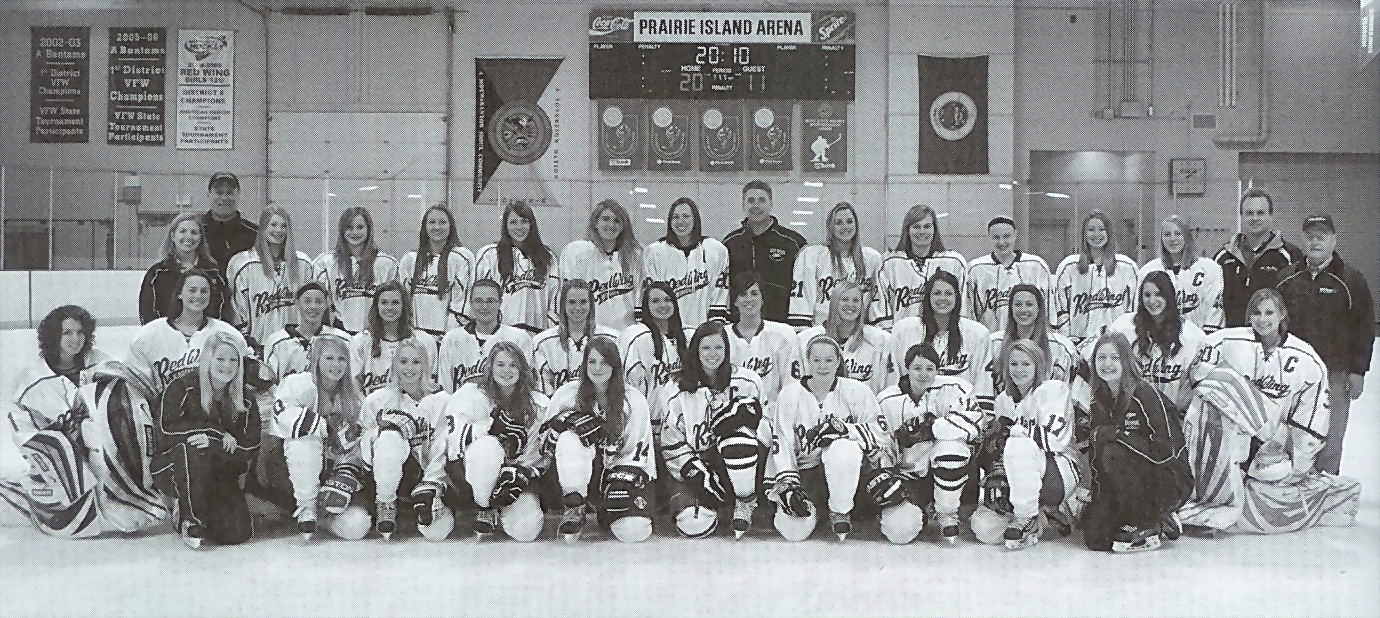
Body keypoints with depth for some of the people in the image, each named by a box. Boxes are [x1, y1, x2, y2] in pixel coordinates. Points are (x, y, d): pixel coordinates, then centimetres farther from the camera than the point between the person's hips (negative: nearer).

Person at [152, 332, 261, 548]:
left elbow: (250, 447, -6)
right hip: (173, 469, -3)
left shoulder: (245, 399, 2)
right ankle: (189, 521, -21)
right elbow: (166, 430, -20)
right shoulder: (182, 388, -9)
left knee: (238, 533, -16)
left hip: (220, 476, 3)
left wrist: (213, 445, -23)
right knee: (193, 448, -38)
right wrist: (217, 433, -22)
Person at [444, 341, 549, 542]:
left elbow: (541, 454, -1)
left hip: (517, 474, 3)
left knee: (526, 531, -22)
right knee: (488, 446, -36)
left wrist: (521, 476, -18)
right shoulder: (471, 394, -6)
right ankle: (484, 509, -10)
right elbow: (451, 434, -21)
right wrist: (494, 426, -27)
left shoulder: (538, 404, 1)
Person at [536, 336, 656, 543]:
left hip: (616, 471, 1)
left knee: (634, 531, -24)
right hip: (576, 473, 0)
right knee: (568, 439, -33)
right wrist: (566, 422, -21)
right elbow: (545, 442, -2)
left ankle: (606, 511, 12)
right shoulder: (567, 393, -2)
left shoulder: (634, 400, -2)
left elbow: (637, 453, -2)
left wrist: (623, 482, -17)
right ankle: (574, 509, -18)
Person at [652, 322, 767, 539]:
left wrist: (743, 413, -21)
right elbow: (672, 447, -3)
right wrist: (702, 479, -16)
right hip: (693, 469, 0)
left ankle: (746, 504, -15)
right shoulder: (676, 392, -1)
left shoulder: (747, 381, 1)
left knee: (739, 435, -34)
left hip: (741, 463, 1)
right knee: (695, 525, -28)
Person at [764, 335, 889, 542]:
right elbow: (781, 443, -4)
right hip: (806, 472, 1)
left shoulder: (856, 391, -4)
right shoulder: (790, 394, -2)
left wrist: (844, 428, -25)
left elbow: (877, 435, -9)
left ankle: (841, 513, -14)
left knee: (843, 448, -37)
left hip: (849, 468, 0)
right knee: (794, 531, -23)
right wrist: (788, 483, -14)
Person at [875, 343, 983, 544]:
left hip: (950, 473, -1)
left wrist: (925, 430, -25)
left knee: (951, 446, -35)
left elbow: (973, 422, -25)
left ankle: (948, 516, -10)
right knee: (899, 531, -24)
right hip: (907, 476, 1)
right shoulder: (887, 400, -2)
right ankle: (918, 514, 18)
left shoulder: (953, 388, -9)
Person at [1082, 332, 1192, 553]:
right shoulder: (1099, 398, 4)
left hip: (1169, 482, -6)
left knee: (1113, 454, -32)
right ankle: (1158, 523, 13)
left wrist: (1116, 433, -24)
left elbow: (1166, 451, -24)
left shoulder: (1144, 394, -16)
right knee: (1095, 539, -13)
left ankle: (1146, 528, -15)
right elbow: (1095, 451, 6)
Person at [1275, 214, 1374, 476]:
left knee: (1329, 440, 2)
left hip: (1334, 375, -3)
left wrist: (1357, 370, -6)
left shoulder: (1351, 280, -2)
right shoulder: (1287, 278, 6)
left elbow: (1365, 327, -2)